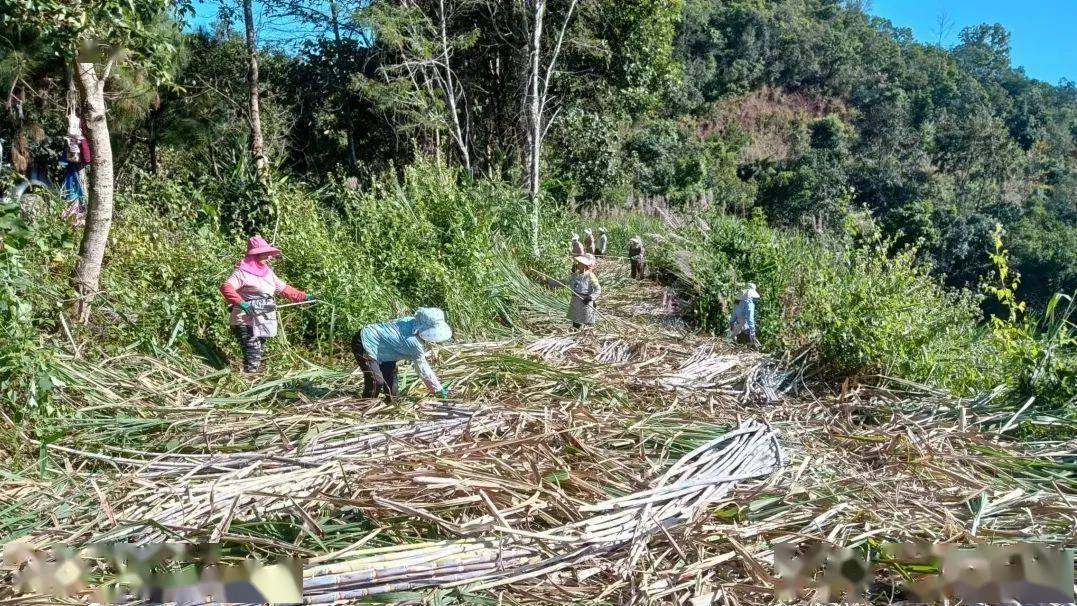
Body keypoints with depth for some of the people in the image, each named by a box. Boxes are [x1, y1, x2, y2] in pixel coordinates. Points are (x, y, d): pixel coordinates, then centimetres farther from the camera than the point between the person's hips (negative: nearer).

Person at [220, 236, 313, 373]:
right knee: (253, 356, -14)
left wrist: (303, 297, 16)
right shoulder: (243, 272, -11)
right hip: (246, 322, -8)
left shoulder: (268, 272, 14)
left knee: (260, 355, 14)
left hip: (264, 323, 8)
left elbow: (284, 289, 21)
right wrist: (241, 303, -37)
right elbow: (226, 287, -25)